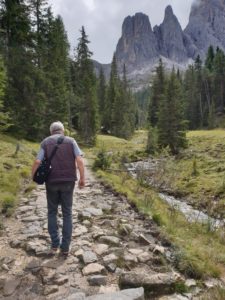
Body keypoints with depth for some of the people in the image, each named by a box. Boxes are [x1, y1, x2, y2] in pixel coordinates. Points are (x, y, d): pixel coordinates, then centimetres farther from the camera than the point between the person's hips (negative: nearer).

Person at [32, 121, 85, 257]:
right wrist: (82, 178, -1)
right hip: (68, 181, 0)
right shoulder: (71, 141, 4)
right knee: (67, 214, 11)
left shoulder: (45, 142, 6)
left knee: (52, 212, 17)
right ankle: (65, 247, 12)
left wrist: (33, 176, 10)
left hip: (52, 182, 0)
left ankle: (55, 244, 15)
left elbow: (37, 162, -6)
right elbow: (79, 160, -9)